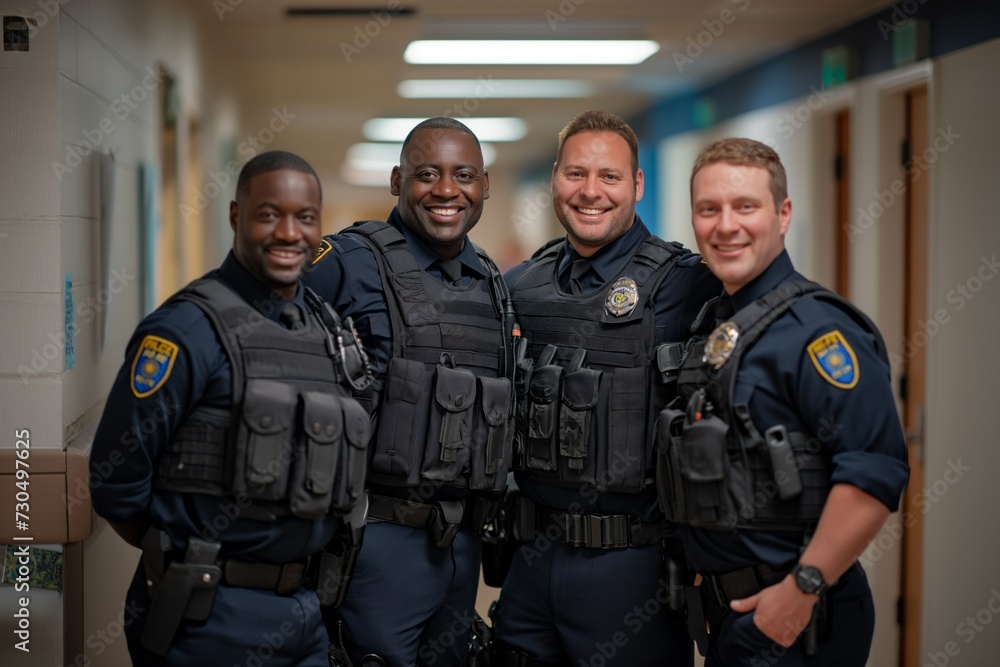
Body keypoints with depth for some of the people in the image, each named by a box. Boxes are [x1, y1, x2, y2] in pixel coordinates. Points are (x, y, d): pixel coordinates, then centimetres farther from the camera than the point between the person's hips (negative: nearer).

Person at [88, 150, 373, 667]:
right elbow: (115, 481, -12)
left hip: (304, 607, 7)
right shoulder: (188, 330, -13)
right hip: (214, 619, -6)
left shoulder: (329, 328, 8)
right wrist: (189, 563, 0)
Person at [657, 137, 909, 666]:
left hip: (792, 620, -8)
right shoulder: (718, 329, 11)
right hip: (729, 611, 8)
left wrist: (803, 588, -22)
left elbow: (875, 471, -25)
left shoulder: (816, 330, -17)